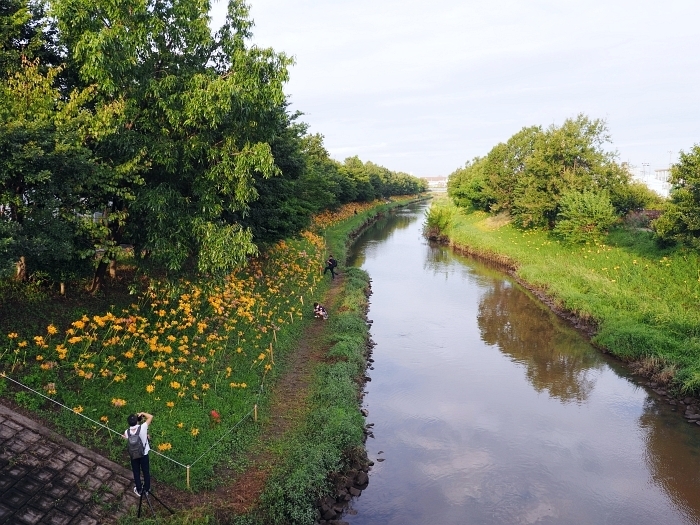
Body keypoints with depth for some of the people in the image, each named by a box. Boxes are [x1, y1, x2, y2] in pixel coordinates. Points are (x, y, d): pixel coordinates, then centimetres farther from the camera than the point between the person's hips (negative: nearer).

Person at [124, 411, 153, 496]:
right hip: (144, 454, -1)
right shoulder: (142, 428, -25)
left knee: (136, 473, 20)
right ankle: (147, 489, 34)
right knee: (146, 472, 18)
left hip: (133, 455, 1)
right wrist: (142, 413, -6)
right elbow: (151, 417, -16)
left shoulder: (127, 432, -17)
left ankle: (139, 490, 34)